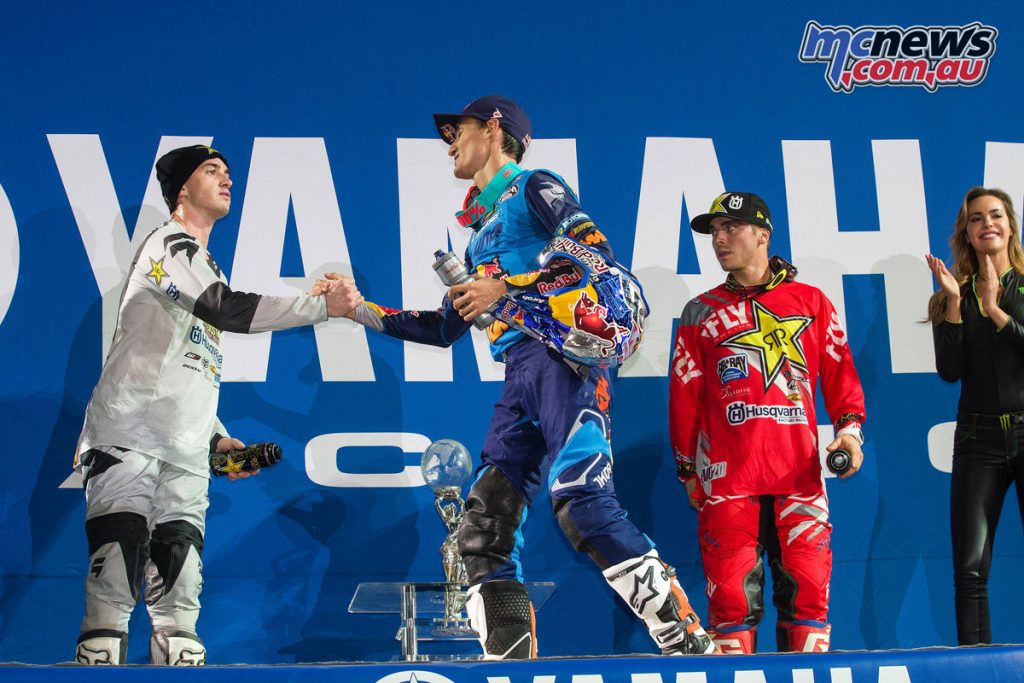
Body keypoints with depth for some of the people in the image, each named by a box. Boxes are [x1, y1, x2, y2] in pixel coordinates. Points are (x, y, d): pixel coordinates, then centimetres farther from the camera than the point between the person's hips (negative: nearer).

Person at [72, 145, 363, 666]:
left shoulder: (204, 267, 29)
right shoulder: (170, 243, 0)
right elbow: (228, 310, -17)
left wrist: (217, 437, 17)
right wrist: (323, 306, -16)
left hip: (185, 456, 9)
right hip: (128, 437, -9)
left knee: (180, 596, 1)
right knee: (117, 578, -17)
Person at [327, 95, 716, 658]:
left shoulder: (533, 188, 8)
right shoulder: (479, 230, 30)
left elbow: (598, 254, -8)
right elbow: (445, 329, 34)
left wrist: (507, 288, -10)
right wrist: (362, 311, 31)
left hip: (565, 355, -9)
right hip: (519, 375, 9)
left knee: (580, 498, -26)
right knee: (482, 525, 0)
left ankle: (688, 646, -26)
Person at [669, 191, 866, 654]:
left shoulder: (812, 303, 13)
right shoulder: (700, 313, 14)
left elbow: (840, 374, 13)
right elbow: (684, 396, 14)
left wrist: (849, 427, -2)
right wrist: (688, 469, 11)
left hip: (799, 473, 0)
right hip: (726, 475, 0)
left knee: (807, 586, -3)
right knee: (732, 589, -6)